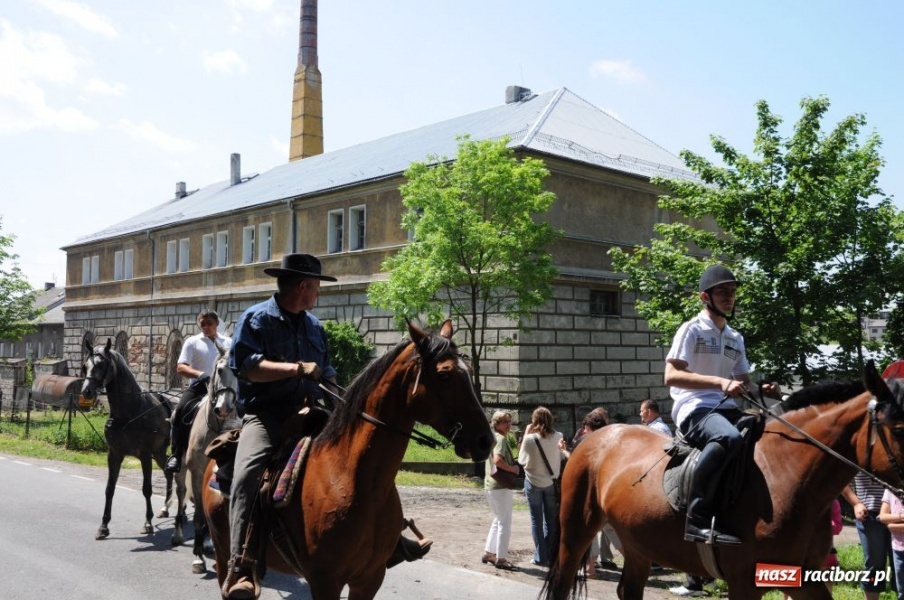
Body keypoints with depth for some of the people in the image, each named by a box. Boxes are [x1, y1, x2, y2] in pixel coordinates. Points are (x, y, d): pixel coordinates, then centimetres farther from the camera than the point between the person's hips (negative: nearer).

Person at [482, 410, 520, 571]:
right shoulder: (501, 438, -15)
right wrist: (514, 469, -17)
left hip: (491, 485, 10)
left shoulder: (492, 437, 14)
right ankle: (501, 559, 4)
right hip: (501, 486, -10)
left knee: (498, 520, 20)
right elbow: (498, 460, -30)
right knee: (505, 523, -1)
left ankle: (489, 553, 24)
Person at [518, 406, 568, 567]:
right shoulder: (558, 437, -8)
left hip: (533, 483, -3)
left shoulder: (530, 439, -18)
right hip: (552, 482, 3)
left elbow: (521, 460, -4)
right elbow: (562, 457, 3)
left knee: (536, 520, 7)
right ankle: (551, 555, 16)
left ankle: (540, 557, 9)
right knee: (551, 520, 14)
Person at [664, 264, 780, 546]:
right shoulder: (692, 330, -1)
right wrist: (720, 382, -22)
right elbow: (671, 375, -12)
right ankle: (698, 520, -36)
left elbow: (744, 381, 24)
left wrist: (764, 389, 0)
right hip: (694, 409, -8)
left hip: (726, 409, 8)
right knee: (729, 437, -38)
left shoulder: (735, 339, 21)